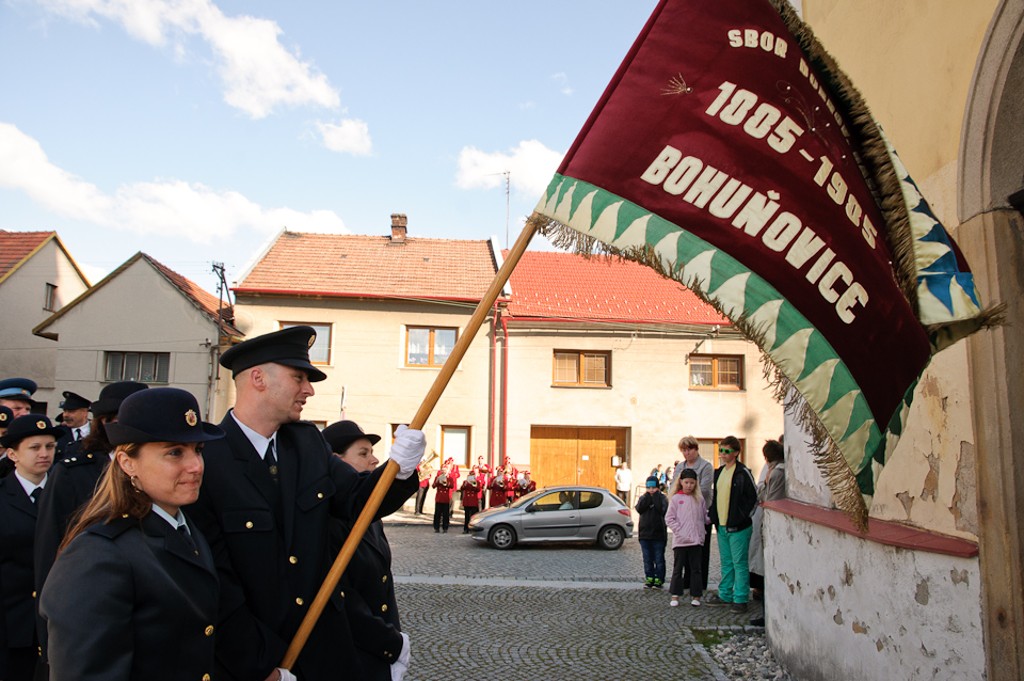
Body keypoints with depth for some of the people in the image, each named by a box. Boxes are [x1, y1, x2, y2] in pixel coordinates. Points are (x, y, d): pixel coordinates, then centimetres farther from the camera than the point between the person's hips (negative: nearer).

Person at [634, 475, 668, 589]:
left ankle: (659, 579, 12)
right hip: (644, 533, 3)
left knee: (659, 559, 5)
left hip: (659, 534, -3)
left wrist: (656, 496, -15)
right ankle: (649, 578, 18)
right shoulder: (643, 498, 7)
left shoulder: (662, 498, -2)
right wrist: (647, 496, -13)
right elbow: (639, 509, -11)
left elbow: (662, 509, -21)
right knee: (647, 559, 10)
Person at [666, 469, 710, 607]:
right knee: (678, 568, 6)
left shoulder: (699, 499, 6)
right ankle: (675, 596, 14)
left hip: (696, 540, 2)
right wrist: (679, 531, -12)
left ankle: (696, 596, 17)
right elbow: (669, 519, -3)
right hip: (680, 540, -2)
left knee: (695, 569, 8)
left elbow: (705, 517, 9)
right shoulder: (676, 499, -1)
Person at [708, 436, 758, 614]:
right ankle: (725, 595, 25)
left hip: (738, 527, -7)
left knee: (739, 563, -2)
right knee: (726, 563, 15)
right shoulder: (719, 472, 13)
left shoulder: (742, 472, -10)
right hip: (722, 526, 8)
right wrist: (713, 516, 12)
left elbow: (755, 496, -10)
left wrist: (743, 516, -12)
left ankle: (741, 599, 4)